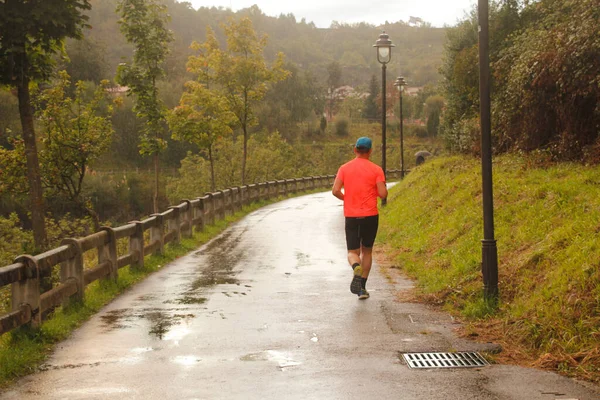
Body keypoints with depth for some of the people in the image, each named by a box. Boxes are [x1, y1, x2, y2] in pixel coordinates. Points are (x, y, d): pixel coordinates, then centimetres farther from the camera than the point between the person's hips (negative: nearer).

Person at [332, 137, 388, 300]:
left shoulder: (344, 168, 2)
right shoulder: (376, 169, -4)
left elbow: (335, 190, -8)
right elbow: (383, 194, -11)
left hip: (351, 216, 1)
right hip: (370, 215, -1)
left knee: (353, 252, 7)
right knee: (367, 251, 15)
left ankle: (356, 268, -28)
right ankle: (362, 287, 12)